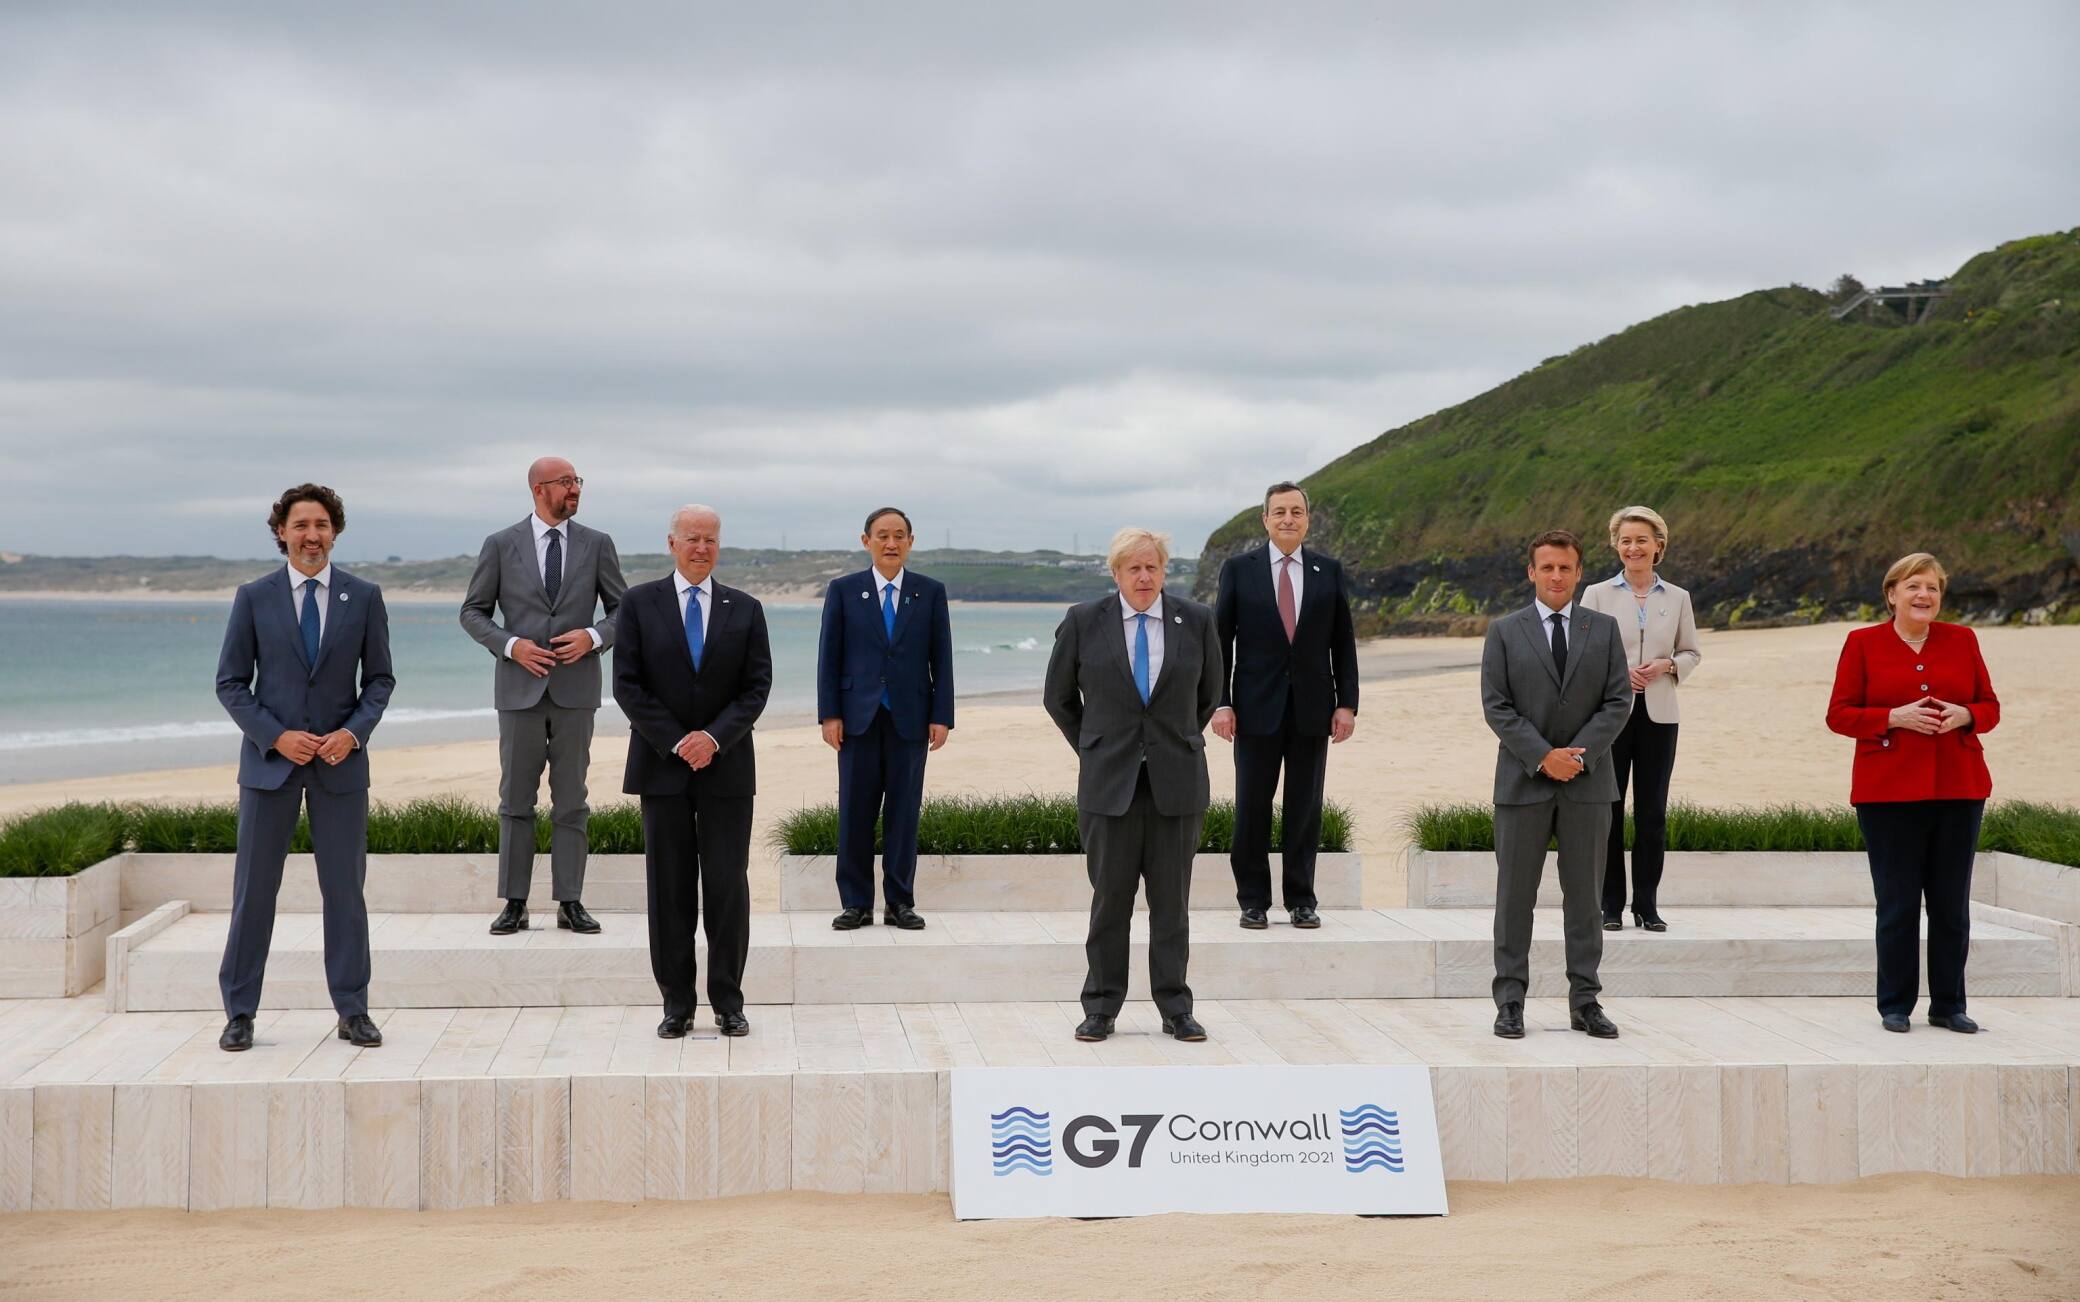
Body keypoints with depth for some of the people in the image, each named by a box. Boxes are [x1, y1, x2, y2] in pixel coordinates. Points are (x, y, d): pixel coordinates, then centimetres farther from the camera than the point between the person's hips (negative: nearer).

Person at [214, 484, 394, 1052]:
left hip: (340, 760, 1)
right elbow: (231, 684, 1)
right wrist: (276, 736, -12)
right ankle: (239, 1013, 10)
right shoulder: (254, 598, 0)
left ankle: (353, 1011, 12)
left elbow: (379, 679, 7)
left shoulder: (363, 596, 3)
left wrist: (353, 732, -10)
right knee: (254, 887, 2)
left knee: (345, 888, 4)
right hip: (269, 759, -1)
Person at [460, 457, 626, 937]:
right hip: (520, 687, -1)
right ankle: (514, 903, 9)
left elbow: (623, 610, 8)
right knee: (516, 801, 3)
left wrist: (593, 637, -11)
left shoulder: (597, 545, 5)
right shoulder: (501, 546, 2)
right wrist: (511, 645, -11)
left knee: (571, 799, 3)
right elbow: (473, 612, 5)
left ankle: (570, 902, 8)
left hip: (576, 687, 1)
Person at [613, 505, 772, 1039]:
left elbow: (757, 686, 1)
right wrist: (676, 742, -11)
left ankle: (728, 1002, 9)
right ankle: (677, 1004, 10)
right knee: (669, 889, 3)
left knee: (728, 887, 0)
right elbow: (627, 684, -3)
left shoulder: (745, 609, 6)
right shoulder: (639, 603, 2)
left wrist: (714, 737, -13)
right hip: (662, 765, 0)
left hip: (727, 765, 1)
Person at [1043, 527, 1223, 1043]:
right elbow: (1059, 697, 11)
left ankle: (1175, 1009, 12)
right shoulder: (1083, 622, 0)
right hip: (1109, 784, -1)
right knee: (1110, 899, 2)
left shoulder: (1196, 621, 3)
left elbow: (1209, 695, 17)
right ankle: (1101, 1009, 11)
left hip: (1176, 783, 1)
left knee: (1172, 901, 4)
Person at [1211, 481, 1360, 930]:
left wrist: (1347, 703, 0)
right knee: (1252, 808, 2)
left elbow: (1343, 642, 8)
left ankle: (1301, 899, 13)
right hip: (1257, 707, -1)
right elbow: (1221, 640, 1)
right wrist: (1220, 703, -6)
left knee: (1305, 807, 5)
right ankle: (1253, 901, 10)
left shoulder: (1329, 571, 7)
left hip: (1312, 708, 1)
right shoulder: (1238, 569, 2)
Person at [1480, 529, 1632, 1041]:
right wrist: (1544, 757, -13)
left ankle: (1585, 1002, 12)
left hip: (1588, 781, 1)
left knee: (1585, 895, 6)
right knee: (1515, 896, 1)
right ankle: (1510, 1002, 6)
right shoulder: (1504, 632, 3)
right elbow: (1496, 706, -3)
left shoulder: (1604, 629, 7)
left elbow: (1619, 700, 1)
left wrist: (1578, 753, -11)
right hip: (1523, 781, -1)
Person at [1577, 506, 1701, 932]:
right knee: (1607, 809, 0)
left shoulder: (1677, 598, 9)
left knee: (1653, 813, 3)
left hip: (1657, 714, 2)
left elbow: (1691, 652, 13)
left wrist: (1667, 665, -8)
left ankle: (1646, 905, 11)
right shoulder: (1597, 594, 3)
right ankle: (1610, 905, 8)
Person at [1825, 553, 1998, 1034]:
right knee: (1897, 903, -1)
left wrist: (1964, 716, -9)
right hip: (1889, 791, -2)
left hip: (1958, 789, 3)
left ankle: (1949, 1005, 15)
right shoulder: (1863, 643, 3)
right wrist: (1895, 717, -14)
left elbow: (1990, 706, 13)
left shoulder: (1962, 640, 10)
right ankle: (1895, 1007, 10)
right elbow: (1839, 714, 0)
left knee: (1953, 903, 4)